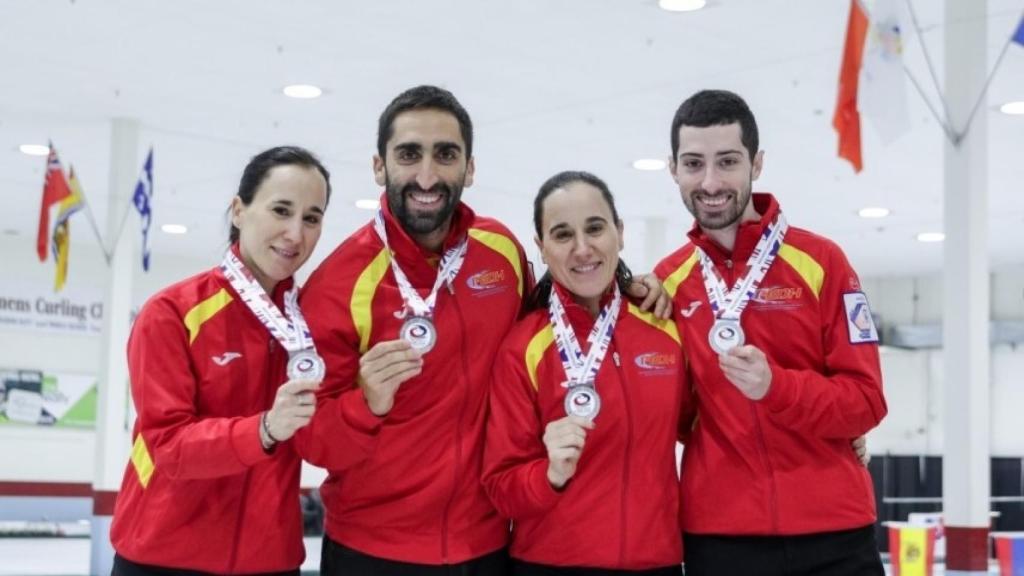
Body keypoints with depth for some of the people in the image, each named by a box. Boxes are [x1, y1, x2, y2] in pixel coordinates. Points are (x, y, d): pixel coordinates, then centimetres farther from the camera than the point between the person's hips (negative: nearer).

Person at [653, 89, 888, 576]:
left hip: (831, 532, -2)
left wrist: (775, 385, -21)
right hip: (715, 534, 2)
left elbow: (865, 401, -7)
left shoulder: (821, 261, -3)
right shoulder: (665, 282, 5)